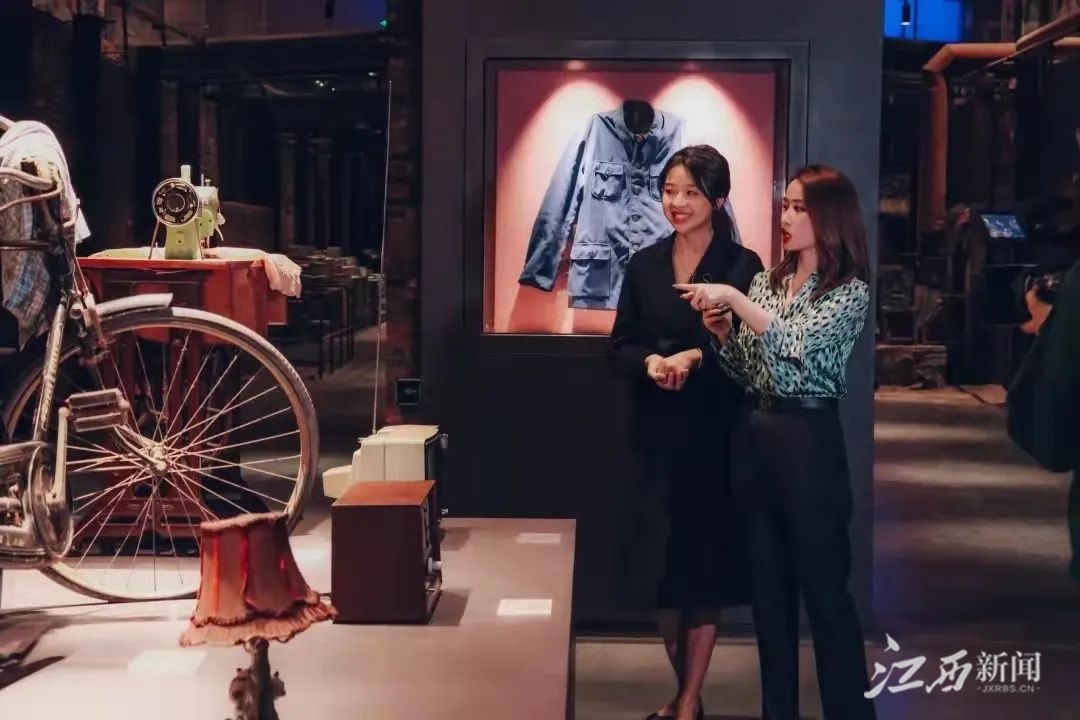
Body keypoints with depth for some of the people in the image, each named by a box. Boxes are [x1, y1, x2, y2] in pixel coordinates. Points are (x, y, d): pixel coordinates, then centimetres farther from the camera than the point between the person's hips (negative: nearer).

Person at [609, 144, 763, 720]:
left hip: (714, 433, -4)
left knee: (705, 563, 2)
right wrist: (650, 362, -16)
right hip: (655, 432, 4)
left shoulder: (742, 266, -4)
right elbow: (619, 346, 5)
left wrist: (695, 357, -25)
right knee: (660, 561, 8)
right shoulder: (644, 264, 8)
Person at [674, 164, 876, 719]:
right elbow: (749, 373, 12)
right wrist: (720, 331, -5)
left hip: (809, 441, -6)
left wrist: (734, 298, -23)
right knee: (768, 585, 12)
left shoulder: (850, 291, -6)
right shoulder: (766, 281, 11)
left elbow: (797, 345, -22)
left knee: (824, 589, -1)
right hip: (754, 437, 6)